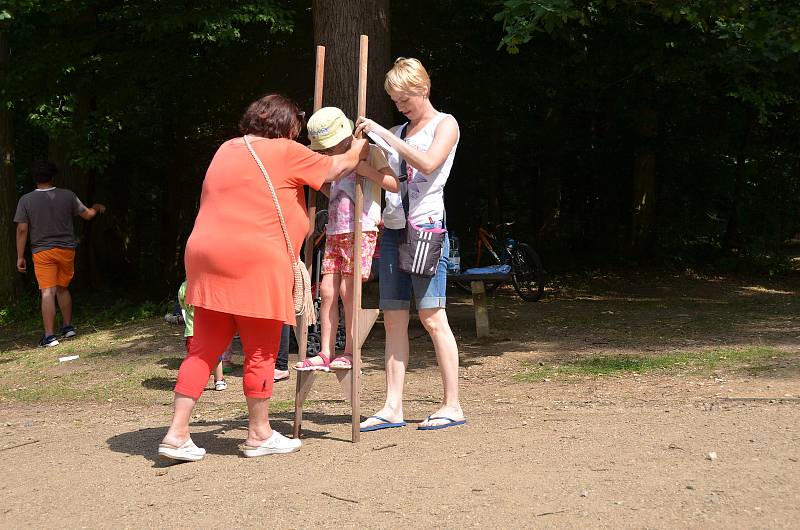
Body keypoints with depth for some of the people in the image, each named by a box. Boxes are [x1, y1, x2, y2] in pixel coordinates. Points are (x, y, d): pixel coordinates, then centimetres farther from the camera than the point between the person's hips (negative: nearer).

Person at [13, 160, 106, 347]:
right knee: (62, 289, 20)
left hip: (42, 252, -2)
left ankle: (49, 336, -9)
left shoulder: (26, 200, -5)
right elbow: (87, 215, 9)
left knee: (47, 292, -4)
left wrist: (20, 257, 0)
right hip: (66, 249, 2)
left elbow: (22, 229, -6)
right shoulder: (67, 196, -2)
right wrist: (97, 208, 32)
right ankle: (68, 327, 28)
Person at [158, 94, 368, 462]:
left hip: (207, 257, 7)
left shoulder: (227, 150, 20)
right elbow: (336, 168, 9)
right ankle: (259, 434, 15)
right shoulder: (283, 152, -2)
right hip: (254, 264, -7)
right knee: (260, 352, 5)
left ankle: (177, 434, 5)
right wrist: (360, 149, 30)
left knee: (204, 349, 9)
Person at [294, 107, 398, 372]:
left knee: (347, 289, -11)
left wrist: (365, 169, -20)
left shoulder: (370, 152, -3)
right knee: (327, 291, 0)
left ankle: (350, 352, -3)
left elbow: (394, 184, -10)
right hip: (335, 232, 7)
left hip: (360, 231, -7)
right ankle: (325, 353, 2)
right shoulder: (338, 160, 19)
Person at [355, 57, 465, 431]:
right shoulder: (397, 132, 19)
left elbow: (428, 163, -18)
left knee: (432, 318, -8)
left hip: (426, 228, -6)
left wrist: (382, 134, -20)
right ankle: (393, 407, 4)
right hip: (392, 230, 6)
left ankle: (452, 405, -2)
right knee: (393, 319, 3)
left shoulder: (445, 124, 1)